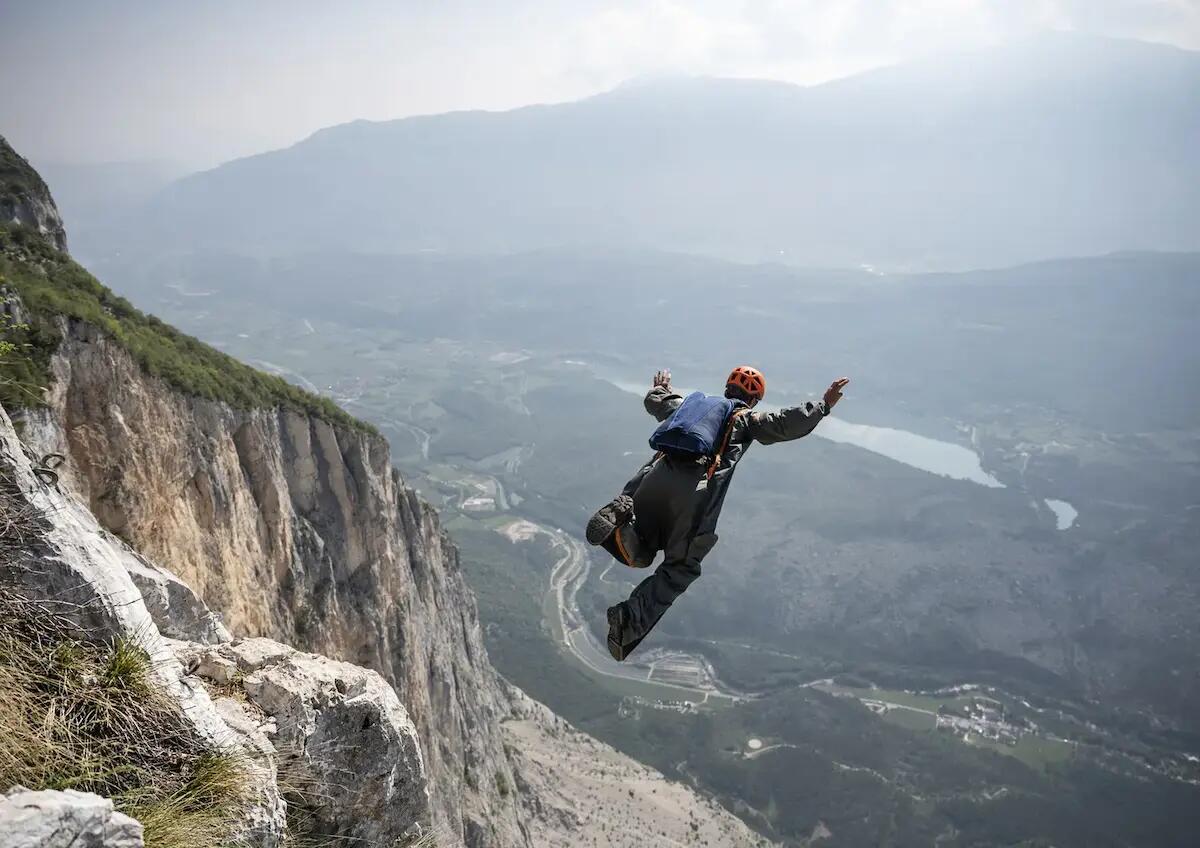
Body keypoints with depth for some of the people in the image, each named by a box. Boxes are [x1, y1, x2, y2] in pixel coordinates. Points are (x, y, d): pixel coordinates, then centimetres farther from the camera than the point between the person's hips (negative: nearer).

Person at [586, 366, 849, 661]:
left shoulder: (693, 402, 33)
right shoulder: (746, 418, 19)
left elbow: (654, 401, 50)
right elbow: (788, 423, 5)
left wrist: (660, 387, 72)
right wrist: (824, 404, 17)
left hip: (657, 475, 5)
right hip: (695, 490, -4)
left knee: (639, 555, 19)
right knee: (680, 569, 9)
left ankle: (620, 522, -16)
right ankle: (630, 621, -11)